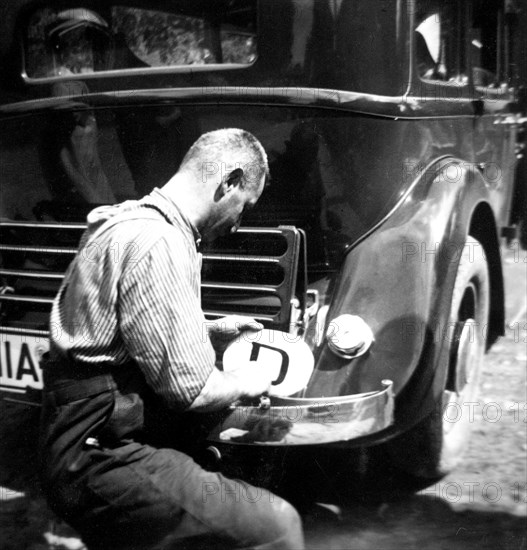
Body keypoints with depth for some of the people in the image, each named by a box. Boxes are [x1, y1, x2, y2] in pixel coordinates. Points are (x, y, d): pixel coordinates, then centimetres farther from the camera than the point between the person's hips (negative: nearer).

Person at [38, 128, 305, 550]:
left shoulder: (131, 219, 12)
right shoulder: (156, 242, -20)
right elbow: (188, 387, -20)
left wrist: (209, 332, 19)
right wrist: (244, 382, -1)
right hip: (102, 462, -10)